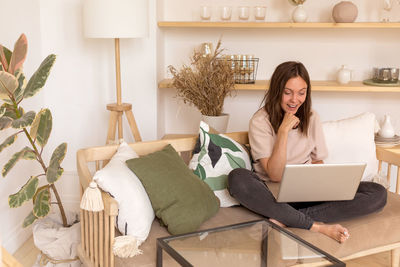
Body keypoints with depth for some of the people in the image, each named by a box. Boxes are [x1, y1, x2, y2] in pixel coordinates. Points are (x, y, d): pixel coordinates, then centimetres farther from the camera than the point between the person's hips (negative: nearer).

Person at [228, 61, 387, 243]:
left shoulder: (311, 118, 7)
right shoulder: (261, 121, -7)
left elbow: (318, 161, 14)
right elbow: (275, 175, -14)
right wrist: (283, 131, -21)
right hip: (272, 193, -4)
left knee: (378, 194, -17)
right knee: (237, 178, -37)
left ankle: (286, 218, -25)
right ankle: (317, 226, -30)